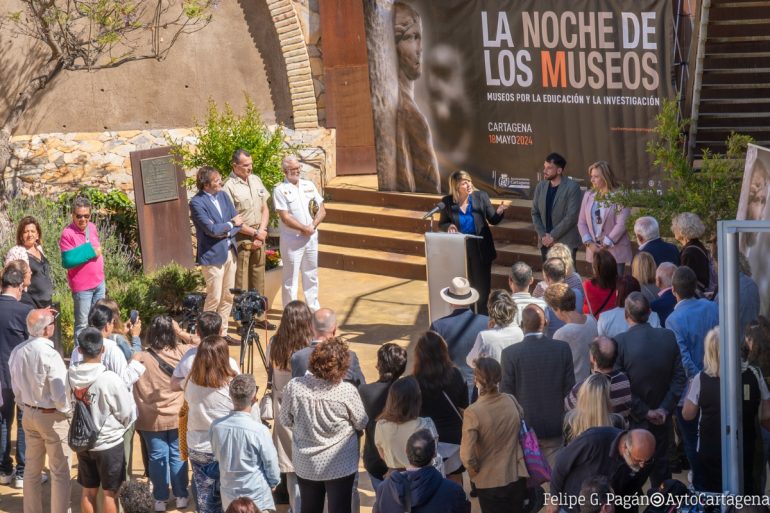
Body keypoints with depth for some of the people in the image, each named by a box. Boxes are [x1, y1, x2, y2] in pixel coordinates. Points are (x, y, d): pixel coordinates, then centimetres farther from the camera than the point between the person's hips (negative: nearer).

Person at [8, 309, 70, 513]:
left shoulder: (17, 352, -4)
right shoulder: (49, 354, -24)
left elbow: (16, 388, 7)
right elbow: (60, 393, -21)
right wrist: (67, 412, -3)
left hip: (29, 414, 7)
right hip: (53, 417, -7)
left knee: (32, 469, 17)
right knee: (60, 471, 5)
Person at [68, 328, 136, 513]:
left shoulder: (71, 375, -9)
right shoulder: (109, 378, -23)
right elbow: (127, 413, -13)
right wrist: (120, 427, 7)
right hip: (109, 443, -5)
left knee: (88, 491, 16)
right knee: (110, 493, 8)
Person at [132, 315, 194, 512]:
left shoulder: (141, 358, -18)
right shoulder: (182, 352, -11)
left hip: (152, 419, -1)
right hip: (178, 417, 2)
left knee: (157, 457, 9)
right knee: (177, 456, 14)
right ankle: (181, 497, 21)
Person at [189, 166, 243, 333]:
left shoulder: (223, 195, 8)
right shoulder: (197, 202, -14)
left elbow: (238, 222, 6)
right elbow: (211, 229, -21)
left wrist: (226, 232, -12)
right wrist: (231, 224, -7)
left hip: (230, 252, 7)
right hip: (213, 255, -7)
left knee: (228, 297, 11)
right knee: (214, 299, -3)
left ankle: (222, 333, 21)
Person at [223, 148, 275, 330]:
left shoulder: (256, 180, 9)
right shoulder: (229, 187, -13)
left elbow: (265, 209, 13)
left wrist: (262, 231, -2)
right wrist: (254, 233, -11)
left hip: (259, 237, 7)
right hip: (241, 238, -7)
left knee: (258, 277, 13)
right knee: (241, 281, -4)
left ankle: (260, 316, 22)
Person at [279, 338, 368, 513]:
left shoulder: (294, 386, -15)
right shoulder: (347, 391, -23)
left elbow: (285, 421, 0)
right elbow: (362, 423, -6)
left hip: (305, 464, 3)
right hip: (340, 465, -3)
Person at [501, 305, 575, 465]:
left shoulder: (510, 353, -11)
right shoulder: (563, 348, -4)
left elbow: (506, 392, -7)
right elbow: (569, 388, 1)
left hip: (524, 427, -2)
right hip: (555, 426, 2)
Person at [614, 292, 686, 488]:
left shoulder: (620, 342, -19)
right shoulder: (669, 338, -6)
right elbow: (679, 378, -4)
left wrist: (645, 412, -11)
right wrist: (664, 409, -5)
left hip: (632, 421, -4)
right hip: (662, 420, 4)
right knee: (660, 464, 18)